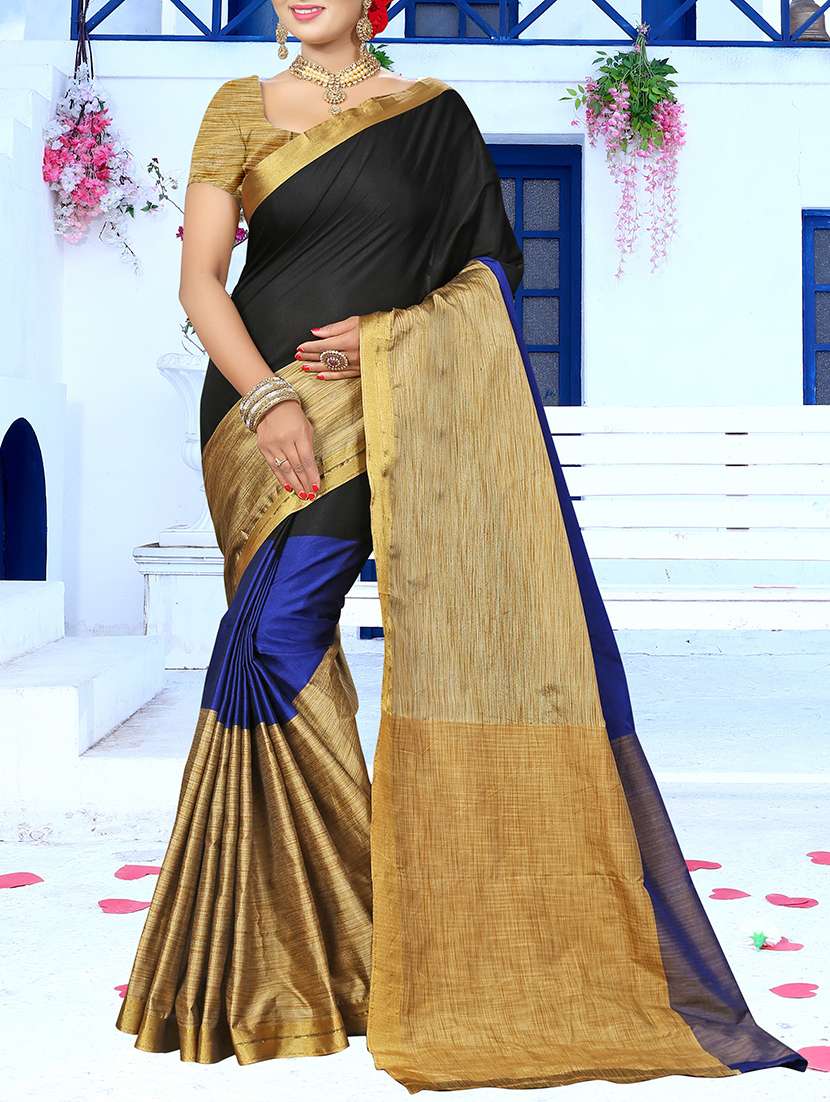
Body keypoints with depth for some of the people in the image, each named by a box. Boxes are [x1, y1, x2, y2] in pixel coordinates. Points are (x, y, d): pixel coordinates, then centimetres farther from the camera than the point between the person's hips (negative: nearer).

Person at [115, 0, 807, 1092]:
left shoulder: (433, 114, 10)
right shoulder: (240, 111, 11)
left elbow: (485, 273, 9)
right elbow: (200, 278, 2)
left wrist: (387, 332, -9)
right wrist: (266, 399, -12)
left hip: (387, 410, -1)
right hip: (267, 403, 1)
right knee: (277, 637, -8)